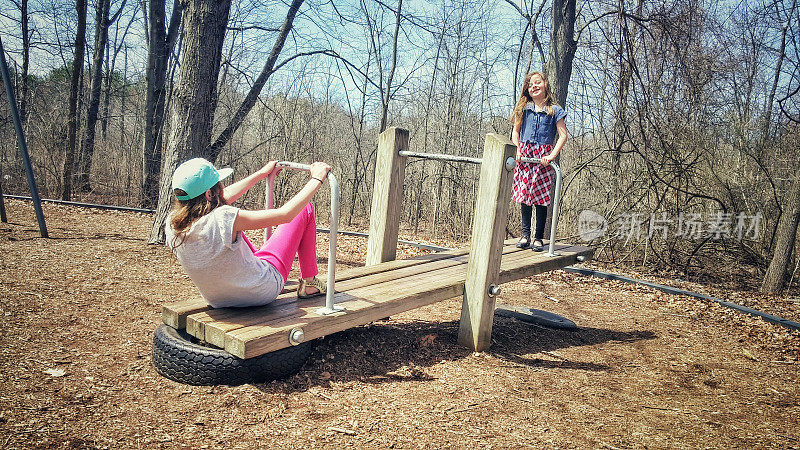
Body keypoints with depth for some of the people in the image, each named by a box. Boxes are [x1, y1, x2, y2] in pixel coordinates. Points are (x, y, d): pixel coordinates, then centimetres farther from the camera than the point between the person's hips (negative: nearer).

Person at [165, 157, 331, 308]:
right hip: (263, 292, -6)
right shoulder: (222, 220, -34)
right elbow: (285, 214, -27)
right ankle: (309, 284, 19)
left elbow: (224, 197, 3)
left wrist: (262, 173, 15)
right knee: (305, 210, 4)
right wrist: (317, 179, -14)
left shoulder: (172, 224, -12)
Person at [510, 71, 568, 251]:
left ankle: (539, 237, 4)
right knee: (524, 193, 0)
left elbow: (563, 135, 0)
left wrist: (552, 155, -12)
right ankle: (525, 234, 8)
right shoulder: (523, 108, 13)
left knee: (541, 196, -3)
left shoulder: (554, 110, 6)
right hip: (524, 155, 2)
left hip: (544, 157, -2)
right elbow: (515, 131, 12)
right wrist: (517, 150, -4)